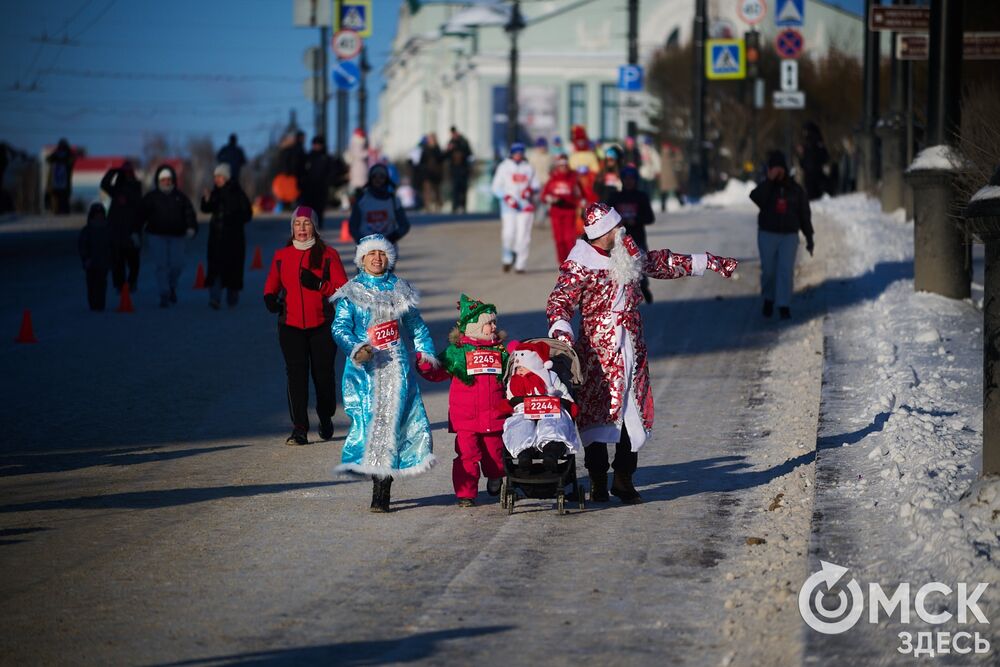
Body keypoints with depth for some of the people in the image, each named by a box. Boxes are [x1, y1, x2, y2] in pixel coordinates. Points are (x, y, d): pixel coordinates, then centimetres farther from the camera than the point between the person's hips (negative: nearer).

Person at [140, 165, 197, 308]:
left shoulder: (180, 197, 10)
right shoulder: (151, 197, 7)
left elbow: (189, 213, 2)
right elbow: (141, 215, 7)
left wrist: (191, 228, -16)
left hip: (176, 237, 1)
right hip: (156, 236, -1)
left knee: (177, 265, -6)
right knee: (162, 265, -8)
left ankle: (172, 287, 24)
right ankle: (164, 296, -4)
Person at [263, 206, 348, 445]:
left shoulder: (328, 255, 1)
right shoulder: (281, 256, 8)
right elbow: (271, 286, 17)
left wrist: (319, 285, -19)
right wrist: (270, 299, -4)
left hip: (322, 325, -1)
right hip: (291, 325, 1)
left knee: (323, 374, 4)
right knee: (296, 375, -8)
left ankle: (326, 419, 31)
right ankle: (299, 430, -8)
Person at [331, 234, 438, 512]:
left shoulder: (400, 290, 15)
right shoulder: (351, 293, 6)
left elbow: (416, 326, 21)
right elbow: (340, 327, -1)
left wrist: (426, 353, 10)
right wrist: (355, 348, -19)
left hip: (397, 366, 1)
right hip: (365, 369, -1)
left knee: (392, 419, -9)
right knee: (369, 419, -10)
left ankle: (382, 492, -9)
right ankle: (380, 485, -2)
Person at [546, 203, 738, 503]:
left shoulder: (629, 255, 12)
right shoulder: (579, 266, -9)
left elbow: (662, 263, 27)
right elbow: (559, 302, -16)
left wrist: (709, 262, 34)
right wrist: (561, 331, -36)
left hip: (632, 352, 6)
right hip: (598, 353, -6)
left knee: (634, 416, 6)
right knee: (597, 415, -8)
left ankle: (624, 480, 16)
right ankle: (598, 482, -1)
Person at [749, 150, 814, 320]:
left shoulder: (796, 190, 0)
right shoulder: (765, 187, -3)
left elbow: (804, 215, 5)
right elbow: (756, 198, -26)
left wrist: (809, 238, 4)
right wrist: (770, 180, -29)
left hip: (789, 237, 0)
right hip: (767, 236, 0)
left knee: (786, 271, -11)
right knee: (769, 271, 7)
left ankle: (784, 307, -11)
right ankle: (768, 299, 32)